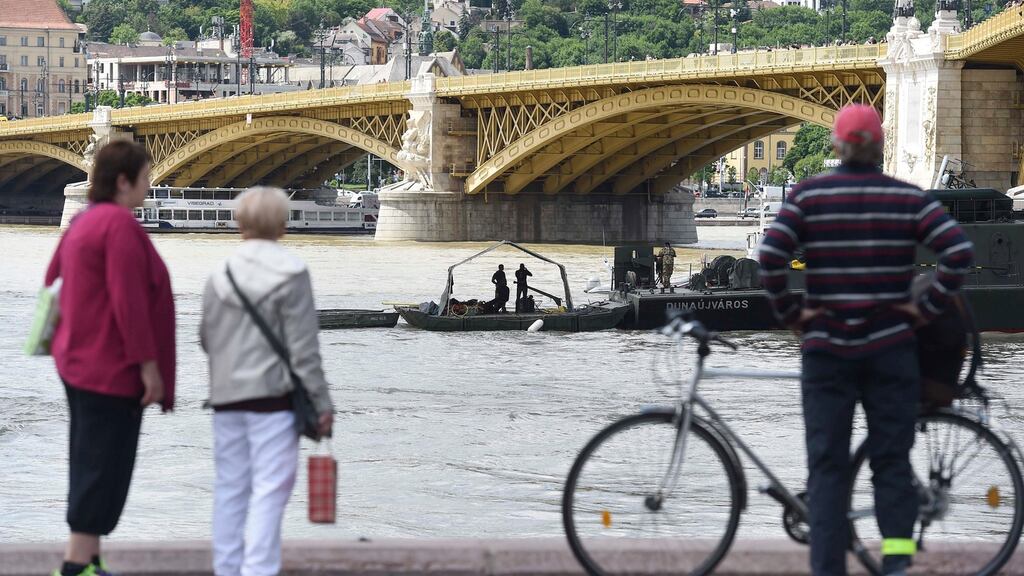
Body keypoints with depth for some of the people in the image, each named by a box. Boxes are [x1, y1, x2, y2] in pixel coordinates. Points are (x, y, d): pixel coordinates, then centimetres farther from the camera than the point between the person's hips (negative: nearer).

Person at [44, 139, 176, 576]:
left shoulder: (84, 222, 14)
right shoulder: (120, 224, -17)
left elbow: (54, 280, 20)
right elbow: (128, 301, -22)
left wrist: (66, 340, 24)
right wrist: (149, 363, -19)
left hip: (81, 363, 10)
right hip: (113, 368, -10)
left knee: (89, 464, 14)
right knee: (105, 467, -7)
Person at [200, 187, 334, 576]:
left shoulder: (219, 277, 4)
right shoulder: (291, 275, -9)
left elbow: (207, 339, 11)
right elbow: (304, 349, -9)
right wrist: (321, 402, -4)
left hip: (226, 396, 5)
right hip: (273, 396, -5)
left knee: (230, 486, 11)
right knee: (270, 489, -4)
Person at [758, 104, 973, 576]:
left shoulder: (807, 195, -2)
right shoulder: (908, 197, 0)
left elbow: (770, 258, -12)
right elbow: (959, 252, -9)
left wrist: (790, 313, -1)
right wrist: (927, 307, -1)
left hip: (826, 346, 0)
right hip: (890, 344, 1)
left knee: (827, 465, 4)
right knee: (892, 460, 8)